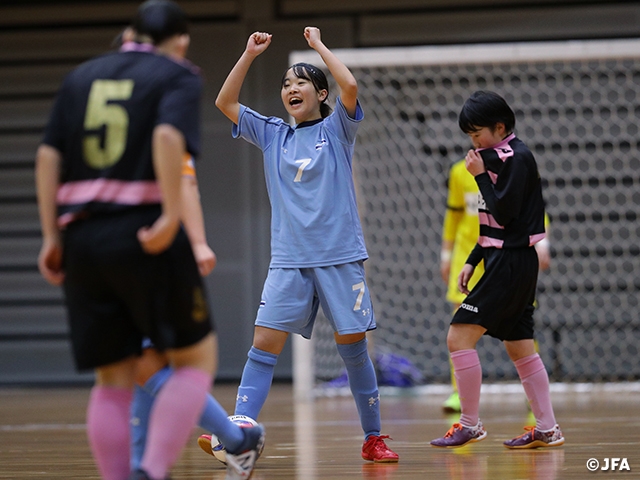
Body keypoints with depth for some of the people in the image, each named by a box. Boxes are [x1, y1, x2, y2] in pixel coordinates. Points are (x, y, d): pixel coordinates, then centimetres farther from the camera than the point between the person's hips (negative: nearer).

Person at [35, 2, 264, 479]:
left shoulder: (81, 77, 17)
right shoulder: (178, 77, 2)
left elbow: (48, 155, 9)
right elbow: (167, 136, -18)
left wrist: (52, 235, 10)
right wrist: (171, 217, -18)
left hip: (81, 237, 5)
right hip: (146, 237, -5)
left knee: (113, 379, 10)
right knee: (196, 358, 7)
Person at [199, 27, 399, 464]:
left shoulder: (337, 129, 4)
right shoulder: (273, 135, 14)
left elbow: (350, 85, -14)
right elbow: (225, 103, 11)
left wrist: (319, 45, -2)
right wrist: (250, 54, 6)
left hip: (341, 257, -3)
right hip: (289, 261, 3)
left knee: (353, 345, 1)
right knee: (264, 345, -9)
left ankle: (373, 439, 12)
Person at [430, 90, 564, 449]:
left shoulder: (517, 157, -14)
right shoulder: (500, 157, 15)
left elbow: (505, 213, -21)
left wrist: (481, 176, -13)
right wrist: (472, 261, 19)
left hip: (512, 264, -10)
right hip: (506, 262, 10)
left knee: (459, 337, -11)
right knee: (520, 347, 12)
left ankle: (471, 425, -5)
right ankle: (548, 429, 14)